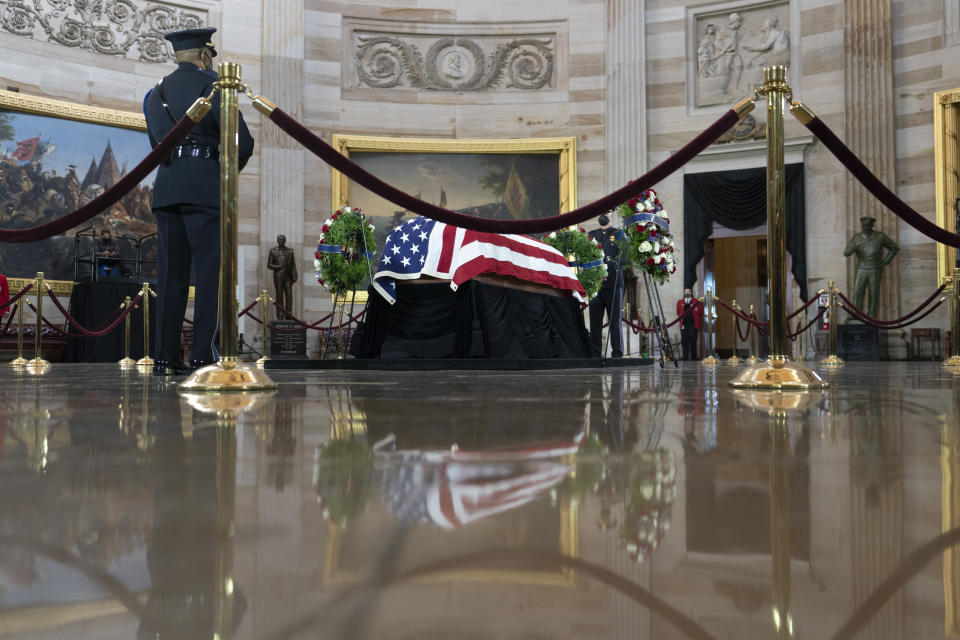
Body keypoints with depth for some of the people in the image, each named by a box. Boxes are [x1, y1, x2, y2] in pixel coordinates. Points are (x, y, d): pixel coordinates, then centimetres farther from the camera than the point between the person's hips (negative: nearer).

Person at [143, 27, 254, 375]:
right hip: (204, 186, -6)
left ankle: (166, 357, 6)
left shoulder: (155, 92, 20)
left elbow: (156, 142, 22)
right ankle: (204, 356, -7)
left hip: (165, 187, 6)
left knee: (171, 273, 6)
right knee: (210, 270, -4)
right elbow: (243, 143, -5)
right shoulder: (213, 86, 0)